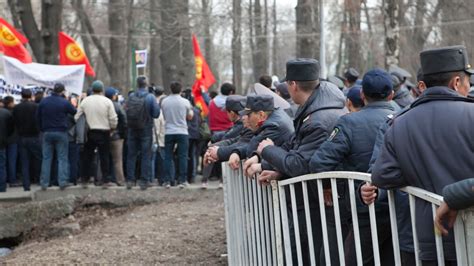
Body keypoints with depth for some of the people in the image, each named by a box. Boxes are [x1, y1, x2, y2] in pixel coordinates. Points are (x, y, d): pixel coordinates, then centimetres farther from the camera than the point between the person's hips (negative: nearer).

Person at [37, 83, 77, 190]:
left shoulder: (43, 101, 2)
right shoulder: (64, 102, -9)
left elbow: (38, 117, 7)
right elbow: (75, 112, 0)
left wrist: (42, 129, 13)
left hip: (47, 132, 3)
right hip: (61, 133, -3)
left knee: (46, 158, 6)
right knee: (62, 158, 3)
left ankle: (44, 183, 4)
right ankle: (62, 182, -3)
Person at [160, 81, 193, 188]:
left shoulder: (164, 101, -1)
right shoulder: (185, 102, -5)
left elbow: (164, 116, 12)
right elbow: (190, 116, 6)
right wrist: (191, 109, 22)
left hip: (169, 132, 2)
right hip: (182, 132, -1)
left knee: (168, 157, 7)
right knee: (182, 157, 3)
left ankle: (167, 181, 5)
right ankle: (182, 180, 1)